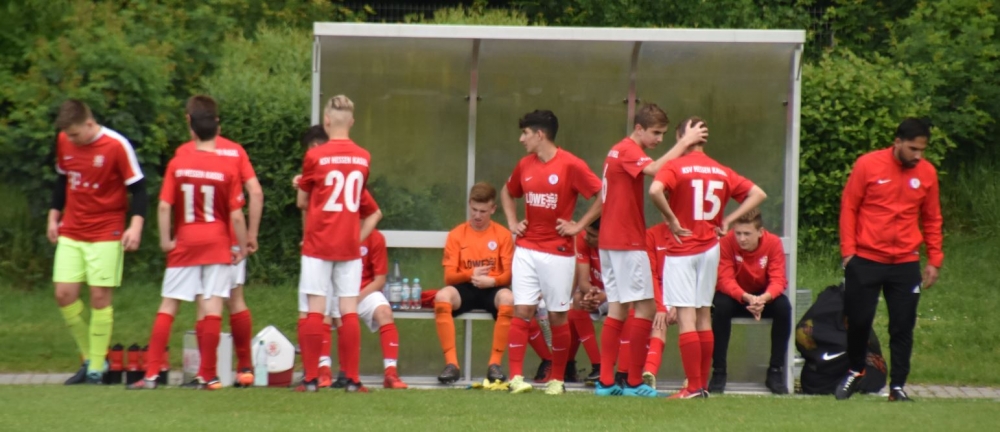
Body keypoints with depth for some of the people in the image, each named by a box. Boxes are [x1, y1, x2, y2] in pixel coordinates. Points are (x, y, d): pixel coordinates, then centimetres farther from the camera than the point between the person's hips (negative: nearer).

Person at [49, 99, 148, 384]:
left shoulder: (117, 146, -14)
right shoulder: (64, 141, 2)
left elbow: (138, 188, -11)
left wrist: (136, 225, -22)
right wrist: (54, 216, 15)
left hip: (106, 234, -5)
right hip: (70, 233, 5)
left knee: (99, 297, -5)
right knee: (64, 294, -2)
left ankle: (97, 367, 5)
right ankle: (89, 358, 14)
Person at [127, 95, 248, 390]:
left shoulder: (177, 163, -3)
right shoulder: (228, 168, -7)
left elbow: (164, 206, -7)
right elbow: (236, 215, -8)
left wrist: (165, 240, 2)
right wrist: (243, 247, 3)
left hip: (184, 244, 1)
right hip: (217, 244, -1)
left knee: (168, 306, 6)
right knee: (212, 307, -1)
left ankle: (151, 374, 3)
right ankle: (207, 375, 0)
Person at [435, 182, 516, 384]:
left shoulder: (502, 234, 3)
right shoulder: (456, 234, 4)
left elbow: (509, 273, -2)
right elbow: (449, 276, 0)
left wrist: (492, 280, -24)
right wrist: (470, 274, -21)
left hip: (492, 288, -1)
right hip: (465, 288, 1)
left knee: (508, 299, -37)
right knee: (442, 296, -33)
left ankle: (495, 363, -27)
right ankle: (451, 363, -31)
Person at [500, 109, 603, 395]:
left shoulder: (571, 165, -10)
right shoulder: (525, 165, 7)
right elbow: (507, 193, 27)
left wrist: (579, 226, -11)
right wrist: (512, 223, 12)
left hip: (558, 252, -4)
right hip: (526, 250, 4)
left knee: (557, 316, 3)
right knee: (522, 311, -5)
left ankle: (557, 380, 14)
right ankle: (516, 377, -5)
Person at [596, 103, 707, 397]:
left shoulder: (620, 150, 17)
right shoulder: (628, 150, -12)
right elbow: (655, 170, -32)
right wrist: (684, 142, -27)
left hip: (611, 241, 10)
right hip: (628, 242, -10)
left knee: (617, 310, 9)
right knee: (646, 308, -6)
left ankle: (606, 382, 7)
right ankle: (634, 383, -4)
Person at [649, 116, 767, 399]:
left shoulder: (675, 167, -9)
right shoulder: (721, 171, 7)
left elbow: (655, 190, -28)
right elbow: (758, 194, 8)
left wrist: (671, 219, -15)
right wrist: (728, 220, 5)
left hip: (682, 249, -5)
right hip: (710, 248, 5)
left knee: (686, 317, -5)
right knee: (704, 316, 12)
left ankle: (694, 387, -8)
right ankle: (703, 384, 16)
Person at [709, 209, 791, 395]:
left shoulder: (773, 243, -18)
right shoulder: (726, 243, -22)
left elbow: (778, 280, -23)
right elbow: (725, 280, -26)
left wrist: (763, 299, -45)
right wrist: (747, 298, -45)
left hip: (764, 297, 1)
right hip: (735, 295, -1)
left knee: (783, 306, -30)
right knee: (721, 306, -34)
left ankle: (775, 372, -17)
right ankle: (718, 372, -24)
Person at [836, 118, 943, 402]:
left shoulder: (927, 173, 2)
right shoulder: (868, 165, -6)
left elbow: (932, 219, 10)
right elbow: (849, 207, -1)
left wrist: (934, 260, 7)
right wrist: (848, 251, -5)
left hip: (905, 264, 2)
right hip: (865, 260, -2)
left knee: (903, 327, 1)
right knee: (859, 321, 4)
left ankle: (898, 386, 10)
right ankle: (856, 372, 27)